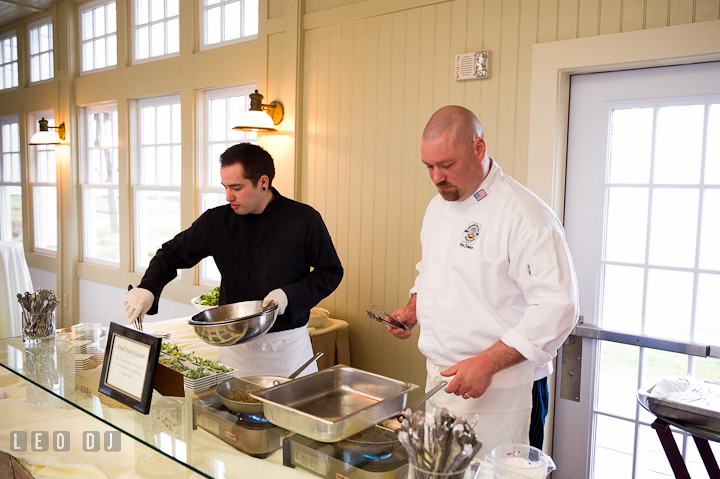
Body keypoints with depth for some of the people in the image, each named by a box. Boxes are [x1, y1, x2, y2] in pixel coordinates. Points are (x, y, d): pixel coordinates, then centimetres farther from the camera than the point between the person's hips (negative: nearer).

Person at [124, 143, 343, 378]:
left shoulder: (304, 219, -9)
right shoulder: (217, 221, -1)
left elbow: (331, 272, -3)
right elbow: (173, 253, 7)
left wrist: (289, 295, -16)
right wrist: (147, 288, -11)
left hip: (289, 346, -2)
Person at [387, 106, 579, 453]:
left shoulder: (525, 216, -19)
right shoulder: (439, 205, 8)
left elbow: (556, 308, -23)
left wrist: (487, 363, -26)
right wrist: (413, 309, 4)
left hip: (496, 386, -7)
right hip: (439, 377, 7)